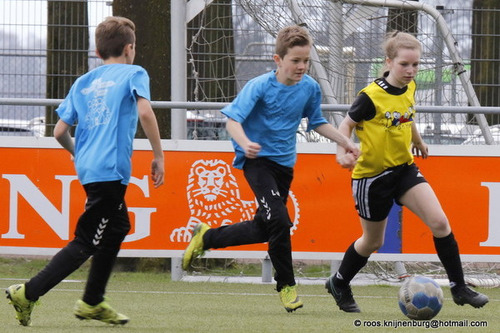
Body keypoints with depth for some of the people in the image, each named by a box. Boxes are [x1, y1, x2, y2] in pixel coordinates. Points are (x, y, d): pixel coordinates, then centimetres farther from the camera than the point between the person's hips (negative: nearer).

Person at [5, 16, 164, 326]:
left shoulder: (83, 83, 17)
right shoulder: (134, 74, 0)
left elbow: (60, 131, 13)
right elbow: (144, 112, -17)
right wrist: (158, 156, -10)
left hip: (88, 166, 8)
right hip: (112, 169, -8)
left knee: (118, 228, 25)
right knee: (86, 243, -6)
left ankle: (92, 303, 30)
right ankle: (28, 294, -15)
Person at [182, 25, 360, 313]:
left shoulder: (310, 88, -1)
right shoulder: (260, 86, -17)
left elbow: (317, 122, 16)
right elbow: (233, 119, -21)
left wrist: (345, 141, 7)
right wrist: (245, 143, -39)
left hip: (285, 162, 6)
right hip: (258, 158, -6)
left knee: (263, 229, 12)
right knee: (278, 219, -22)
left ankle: (207, 237, 35)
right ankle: (286, 284, -7)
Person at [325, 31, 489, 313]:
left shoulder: (409, 89, -1)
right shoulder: (372, 96, -20)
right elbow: (347, 124, -9)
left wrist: (418, 141, 35)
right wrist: (343, 151, -25)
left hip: (404, 168, 5)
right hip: (372, 174, -5)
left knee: (440, 222, -12)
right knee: (373, 241, 9)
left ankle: (459, 287, -4)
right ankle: (339, 283, 35)